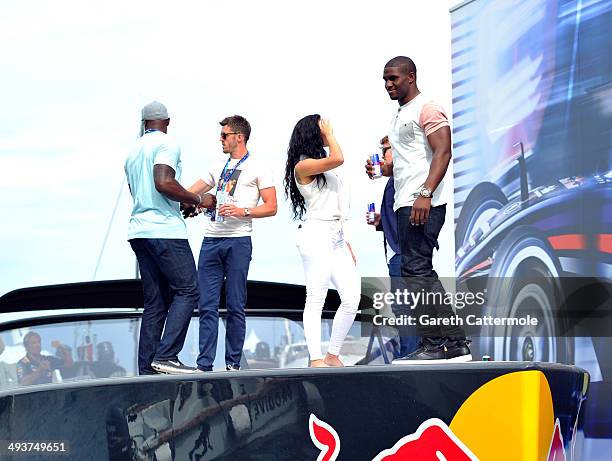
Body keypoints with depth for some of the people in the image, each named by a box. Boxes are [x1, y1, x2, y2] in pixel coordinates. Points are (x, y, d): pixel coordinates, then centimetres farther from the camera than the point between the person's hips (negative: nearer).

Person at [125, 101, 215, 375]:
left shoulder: (134, 151, 22)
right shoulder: (166, 144, -5)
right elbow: (164, 183, -20)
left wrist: (184, 205, 40)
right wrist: (198, 200, -9)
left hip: (139, 229, 8)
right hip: (165, 229, -8)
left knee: (155, 302, 8)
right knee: (187, 290, -6)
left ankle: (147, 369, 3)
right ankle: (166, 355, -18)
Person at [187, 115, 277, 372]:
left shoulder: (257, 168, 3)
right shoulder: (218, 168, 21)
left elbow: (271, 207, -3)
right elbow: (189, 193, 28)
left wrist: (242, 211, -15)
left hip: (238, 241, -5)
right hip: (211, 240, 5)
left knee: (235, 306, -2)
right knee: (207, 305, 0)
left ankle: (233, 364, 4)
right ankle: (204, 365, 0)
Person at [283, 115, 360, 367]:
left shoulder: (323, 166, 22)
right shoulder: (303, 166, -5)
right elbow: (338, 159, -21)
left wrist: (345, 243, 21)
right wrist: (330, 134, -4)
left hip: (336, 237, 9)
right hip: (316, 236, -9)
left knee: (352, 297, 0)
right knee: (316, 299, -10)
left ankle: (333, 355, 7)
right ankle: (316, 360, -12)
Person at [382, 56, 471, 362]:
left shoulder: (426, 109, -6)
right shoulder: (400, 116, 24)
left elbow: (443, 152, -17)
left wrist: (425, 193, -27)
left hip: (423, 205, -10)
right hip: (405, 204, 10)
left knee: (415, 269, -13)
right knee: (421, 272, 9)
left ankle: (434, 345, -11)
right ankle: (456, 344, 11)